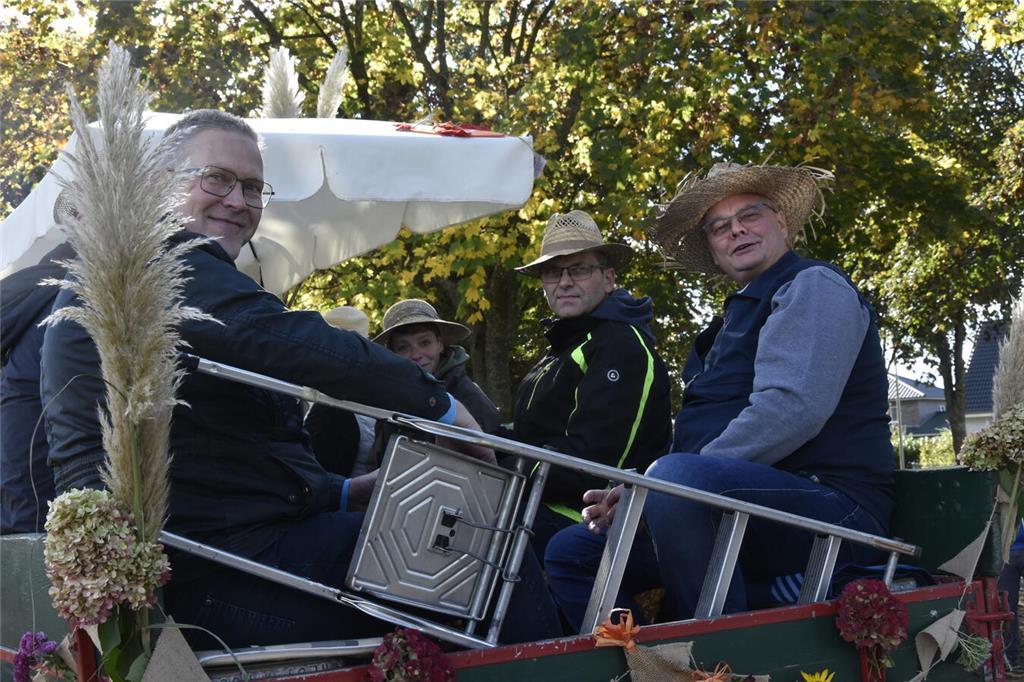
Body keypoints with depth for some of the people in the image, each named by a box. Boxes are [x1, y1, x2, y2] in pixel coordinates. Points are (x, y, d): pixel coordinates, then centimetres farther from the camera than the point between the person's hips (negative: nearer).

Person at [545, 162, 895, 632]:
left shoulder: (814, 286, -3)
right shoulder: (741, 313, 26)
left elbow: (793, 408, -20)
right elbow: (698, 435, 22)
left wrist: (653, 485, -19)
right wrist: (633, 493, 2)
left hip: (831, 505, -10)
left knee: (678, 478, -37)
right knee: (570, 554, 7)